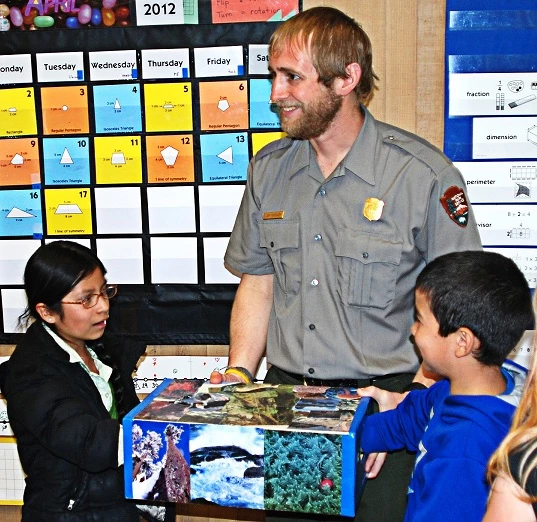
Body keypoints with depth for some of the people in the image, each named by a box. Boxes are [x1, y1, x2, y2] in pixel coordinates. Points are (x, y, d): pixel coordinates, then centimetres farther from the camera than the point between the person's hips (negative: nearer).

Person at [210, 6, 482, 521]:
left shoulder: (424, 174, -11)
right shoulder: (268, 169, 5)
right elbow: (257, 282, 11)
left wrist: (411, 403, -17)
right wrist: (239, 372, 1)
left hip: (382, 398, -4)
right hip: (284, 395, 4)